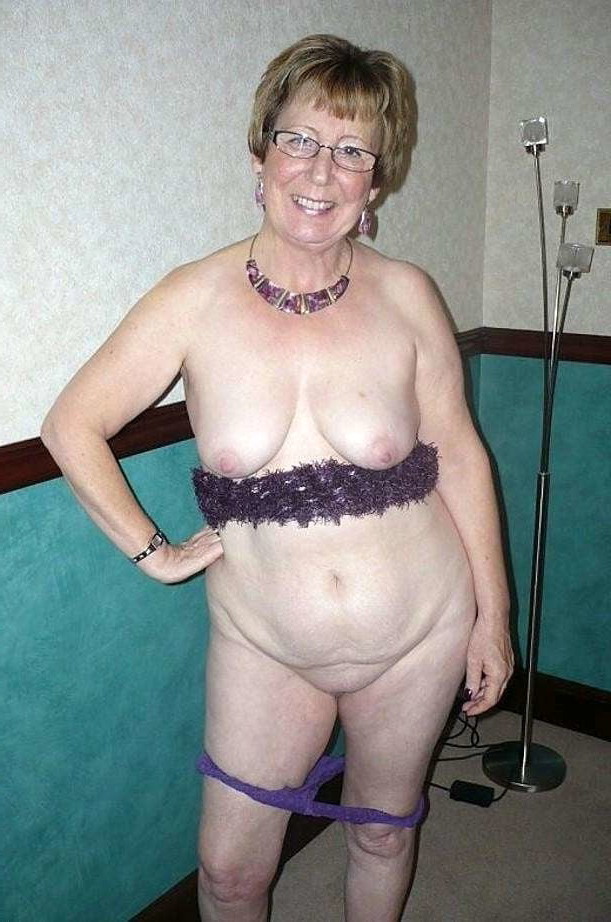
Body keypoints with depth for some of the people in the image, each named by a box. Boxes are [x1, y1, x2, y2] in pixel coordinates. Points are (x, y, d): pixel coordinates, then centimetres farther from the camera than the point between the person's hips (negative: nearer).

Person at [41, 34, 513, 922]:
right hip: (264, 646, 0)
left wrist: (491, 614, 0)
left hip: (418, 636, 1)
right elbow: (72, 426, -3)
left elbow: (460, 454, -3)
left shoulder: (405, 294, -10)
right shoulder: (196, 298, -12)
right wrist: (152, 550, -6)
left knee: (384, 831, 23)